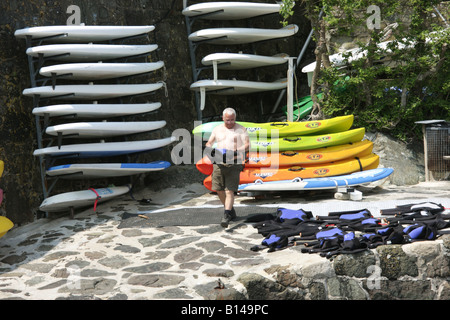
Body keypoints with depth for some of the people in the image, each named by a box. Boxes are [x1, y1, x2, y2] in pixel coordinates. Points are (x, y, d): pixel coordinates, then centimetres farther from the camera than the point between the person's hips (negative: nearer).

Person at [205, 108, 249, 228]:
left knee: (229, 190, -10)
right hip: (219, 162, 4)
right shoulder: (217, 129, 15)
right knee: (218, 189, 4)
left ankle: (226, 216, -10)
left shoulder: (241, 129, 4)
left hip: (234, 164, -4)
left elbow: (247, 145, -5)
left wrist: (236, 152, -23)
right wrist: (209, 148, -6)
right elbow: (209, 143, 18)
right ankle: (231, 211, 24)